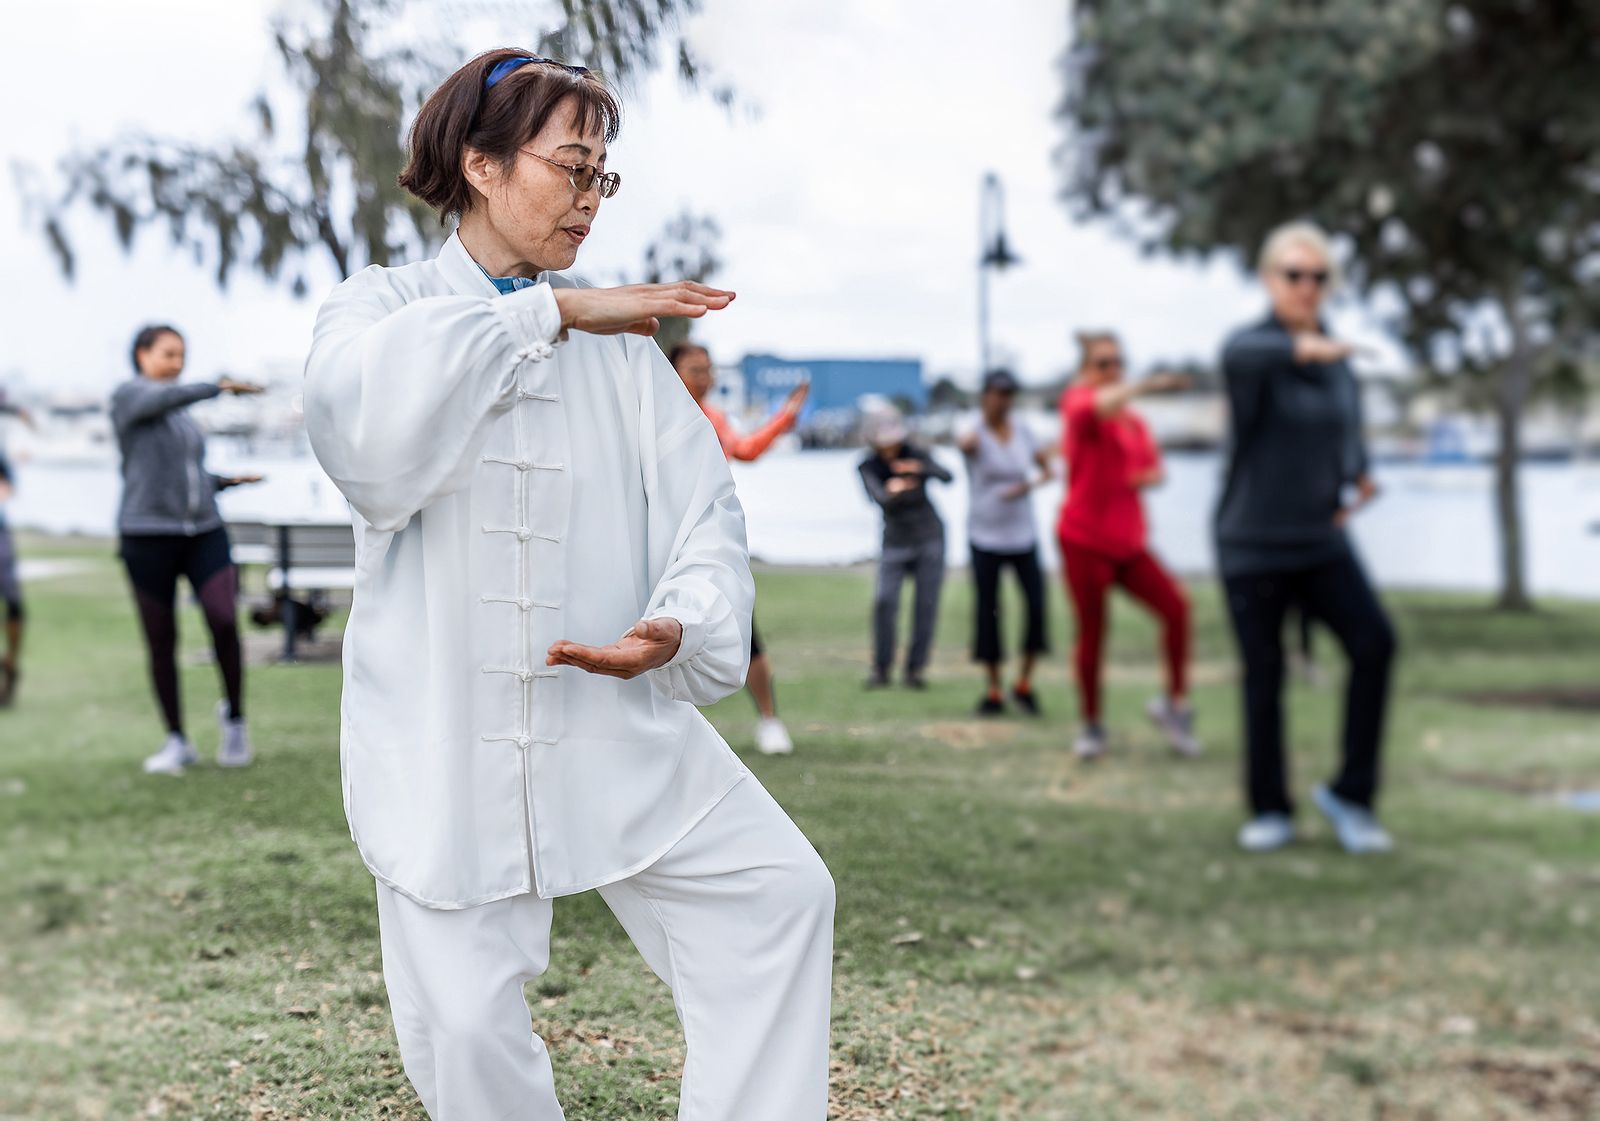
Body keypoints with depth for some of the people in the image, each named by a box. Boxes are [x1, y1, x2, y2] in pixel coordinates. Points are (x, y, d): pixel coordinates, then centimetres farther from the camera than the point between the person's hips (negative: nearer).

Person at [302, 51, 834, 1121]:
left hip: (616, 720, 3)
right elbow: (362, 420, -22)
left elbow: (701, 502, 0)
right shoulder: (384, 304, 2)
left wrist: (682, 623, -21)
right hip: (449, 740, -2)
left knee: (782, 891, -2)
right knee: (466, 1023, 0)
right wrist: (550, 311, -19)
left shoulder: (617, 339, 9)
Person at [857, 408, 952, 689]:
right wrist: (893, 490, -52)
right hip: (896, 542, 0)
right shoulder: (868, 466, -11)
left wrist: (920, 468, -43)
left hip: (930, 538, 0)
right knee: (884, 601, -16)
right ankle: (881, 669, -4)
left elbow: (947, 477, -25)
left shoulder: (916, 455, -11)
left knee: (925, 605, -4)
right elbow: (878, 497, -29)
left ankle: (915, 669, 7)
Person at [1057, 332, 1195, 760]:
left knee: (1175, 605, -12)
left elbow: (1155, 467, 20)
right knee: (1092, 632, 0)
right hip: (1084, 540, -5)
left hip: (1128, 541, 5)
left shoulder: (1134, 419, 12)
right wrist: (1146, 385, -42)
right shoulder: (1076, 400, -7)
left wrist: (1147, 477, -3)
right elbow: (1101, 405, -32)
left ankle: (1175, 702, 2)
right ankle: (1091, 725, 17)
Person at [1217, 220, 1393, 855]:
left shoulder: (1336, 355, 6)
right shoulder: (1251, 346, -12)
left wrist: (1358, 474, 5)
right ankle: (1271, 811, 22)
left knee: (1374, 643, -16)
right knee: (1263, 676, 3)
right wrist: (1300, 349, -61)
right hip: (1252, 545, -4)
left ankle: (1350, 793, -3)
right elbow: (1242, 358, -39)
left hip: (1320, 541, 4)